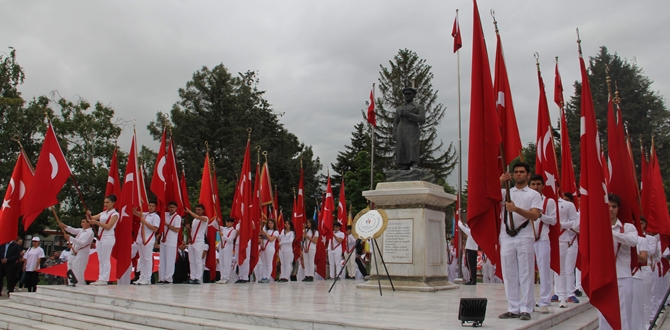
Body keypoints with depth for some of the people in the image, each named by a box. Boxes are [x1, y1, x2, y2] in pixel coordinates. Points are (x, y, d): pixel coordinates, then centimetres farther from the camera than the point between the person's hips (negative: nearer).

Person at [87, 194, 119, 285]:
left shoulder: (115, 214, -5)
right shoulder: (103, 213, 17)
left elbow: (108, 226, -15)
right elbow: (92, 218, 8)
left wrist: (96, 222, -21)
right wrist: (89, 215, -13)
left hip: (108, 238, -8)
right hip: (100, 237, 8)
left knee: (105, 259, -7)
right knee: (100, 259, 8)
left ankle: (105, 280, -5)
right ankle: (101, 279, 12)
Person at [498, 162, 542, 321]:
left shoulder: (534, 194, 7)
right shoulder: (506, 192, 14)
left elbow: (534, 216, -8)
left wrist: (516, 209, -22)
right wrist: (500, 182, -10)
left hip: (525, 238, -3)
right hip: (506, 237, 3)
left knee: (525, 274, -2)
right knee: (509, 275, 5)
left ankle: (525, 309, 3)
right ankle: (513, 309, 12)